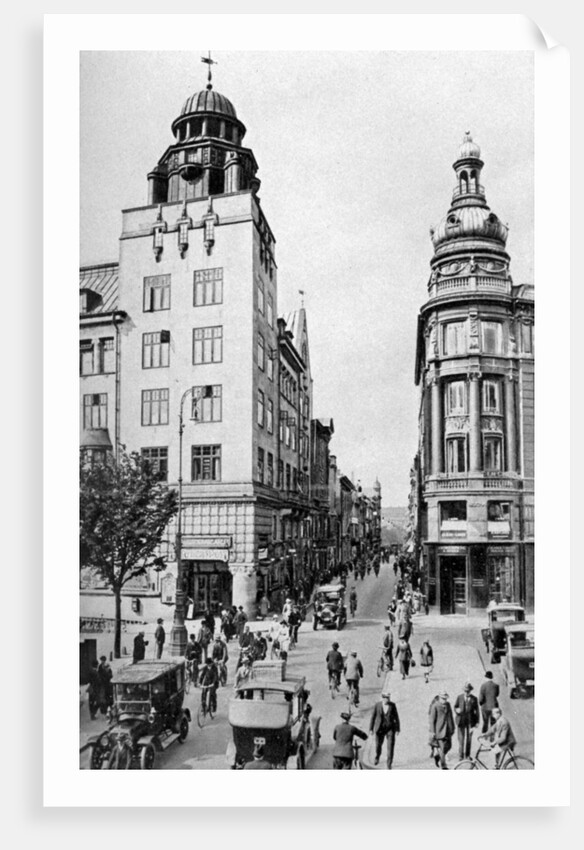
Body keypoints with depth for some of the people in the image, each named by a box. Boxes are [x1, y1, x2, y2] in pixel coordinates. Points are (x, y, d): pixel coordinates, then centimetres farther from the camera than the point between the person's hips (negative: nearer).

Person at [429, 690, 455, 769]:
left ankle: (437, 755, 31)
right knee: (441, 747, -5)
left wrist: (453, 728, 17)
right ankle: (443, 765, 8)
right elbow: (432, 720, -10)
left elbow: (451, 717, 17)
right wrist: (432, 732, -12)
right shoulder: (435, 706, -11)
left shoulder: (448, 704, 7)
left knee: (448, 746, 7)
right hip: (439, 730, -6)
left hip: (447, 729, 6)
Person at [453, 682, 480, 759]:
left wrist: (477, 721, 0)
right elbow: (455, 707, 7)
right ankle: (460, 756, 8)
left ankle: (467, 755, 24)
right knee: (461, 738, -1)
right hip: (461, 720, 0)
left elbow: (476, 710, 3)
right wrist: (457, 710, -16)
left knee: (469, 738, 8)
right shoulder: (459, 697, 0)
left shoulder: (474, 699, -1)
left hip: (470, 721, 0)